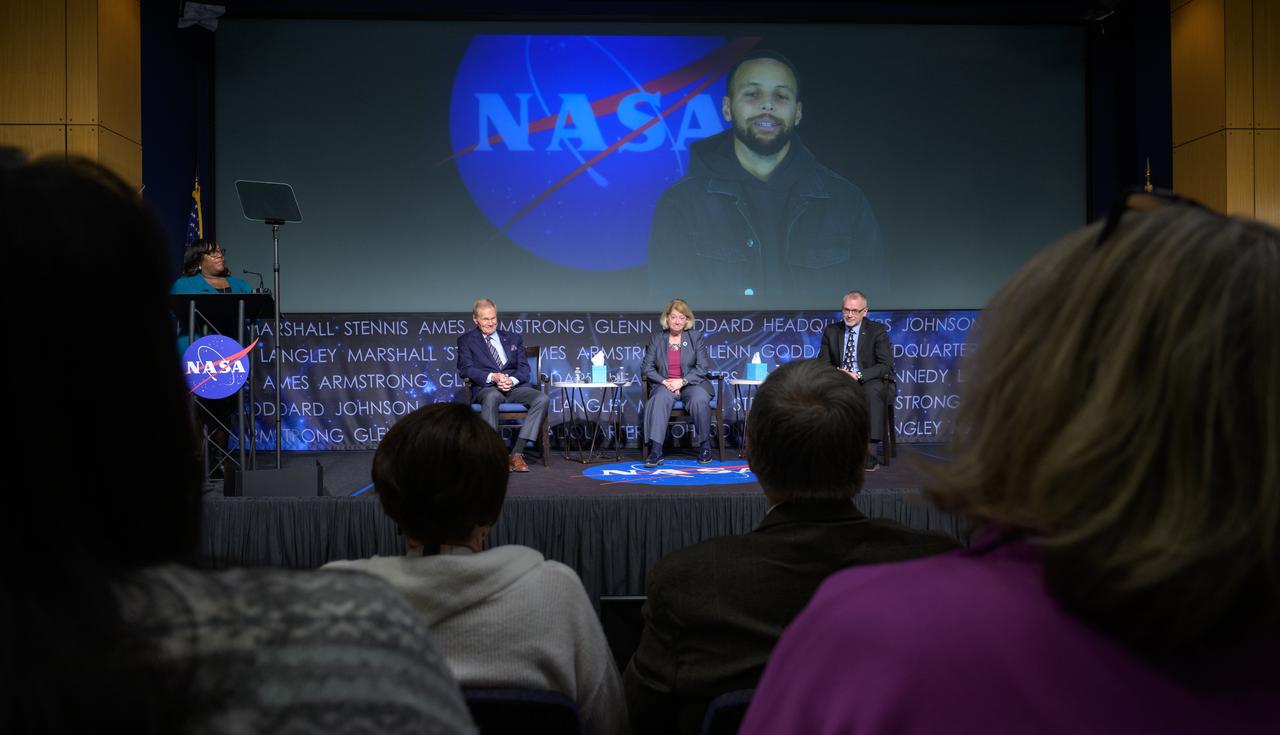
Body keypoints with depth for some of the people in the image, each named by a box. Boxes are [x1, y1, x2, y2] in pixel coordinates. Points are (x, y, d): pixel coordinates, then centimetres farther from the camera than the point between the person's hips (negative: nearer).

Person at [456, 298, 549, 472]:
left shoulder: (513, 338, 23)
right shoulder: (466, 341, 14)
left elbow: (524, 367, 13)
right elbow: (466, 369, -1)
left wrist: (512, 380, -11)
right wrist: (493, 377, -18)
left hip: (515, 386, 3)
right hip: (486, 388, -3)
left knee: (542, 398, -28)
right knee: (492, 397, -41)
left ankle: (517, 453, -29)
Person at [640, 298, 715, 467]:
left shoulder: (696, 337, 7)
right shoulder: (656, 338, 9)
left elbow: (703, 367, -1)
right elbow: (646, 367, 4)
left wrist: (682, 381, -15)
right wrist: (664, 381, -13)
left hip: (691, 383, 0)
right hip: (664, 384, 0)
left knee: (700, 399, -34)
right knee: (660, 398, -34)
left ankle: (705, 445, -16)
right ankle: (655, 451, -40)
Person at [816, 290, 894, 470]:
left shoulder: (878, 331, -2)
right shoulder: (831, 331, 8)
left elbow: (886, 365, -10)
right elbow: (823, 362, 8)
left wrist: (859, 375, -26)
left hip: (871, 382, -3)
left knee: (871, 391, -38)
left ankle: (869, 451, -42)